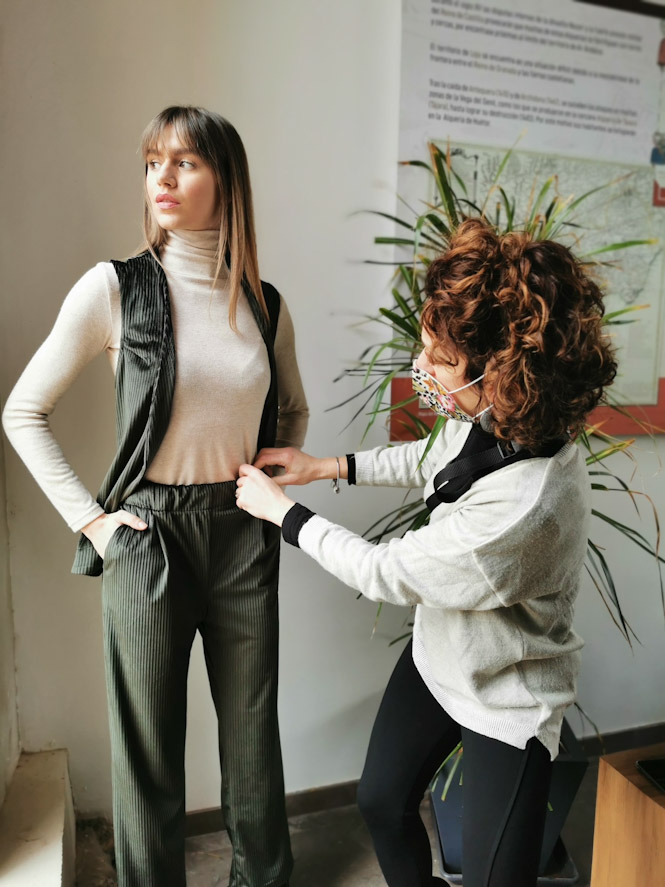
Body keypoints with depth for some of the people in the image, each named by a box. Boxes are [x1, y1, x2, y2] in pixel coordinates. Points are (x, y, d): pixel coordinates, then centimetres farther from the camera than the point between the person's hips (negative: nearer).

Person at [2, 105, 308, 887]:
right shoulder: (115, 287, -6)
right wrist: (90, 519, -7)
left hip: (244, 537, 3)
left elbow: (292, 409, 21)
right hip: (148, 536, -3)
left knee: (253, 728, 17)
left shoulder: (265, 305, 4)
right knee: (149, 742, 12)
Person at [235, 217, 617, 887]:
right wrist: (326, 467, 3)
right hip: (436, 657, 8)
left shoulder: (524, 504, -41)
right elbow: (436, 458, 8)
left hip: (505, 701, -7)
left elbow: (385, 573, -27)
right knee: (381, 801, 21)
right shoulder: (491, 418, -17)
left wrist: (280, 511, -14)